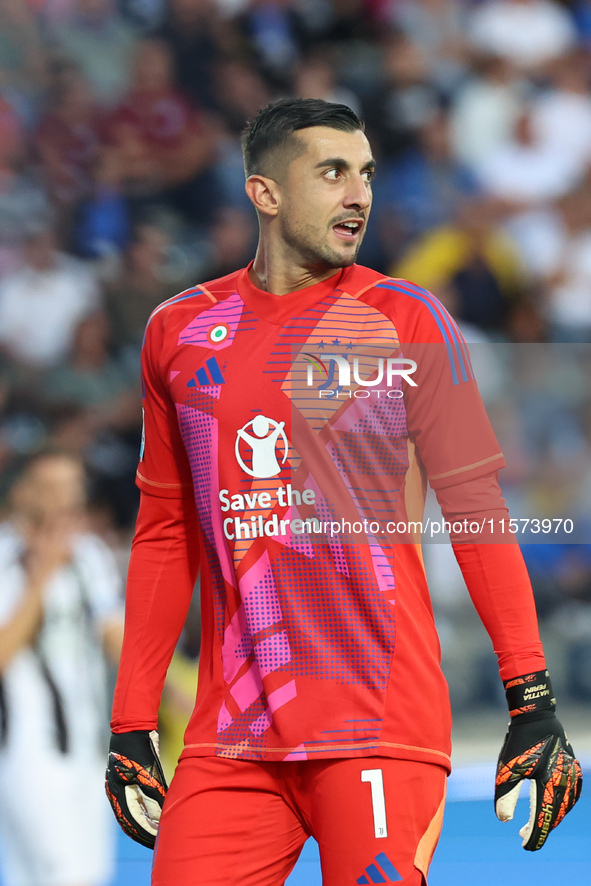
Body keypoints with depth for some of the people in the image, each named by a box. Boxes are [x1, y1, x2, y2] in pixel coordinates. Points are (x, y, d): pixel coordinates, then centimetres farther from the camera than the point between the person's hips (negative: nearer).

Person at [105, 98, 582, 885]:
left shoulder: (405, 321, 2)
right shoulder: (179, 332, 11)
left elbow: (478, 515, 0)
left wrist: (532, 705, -7)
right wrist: (132, 725, 14)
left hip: (383, 729, -3)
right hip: (231, 735, 3)